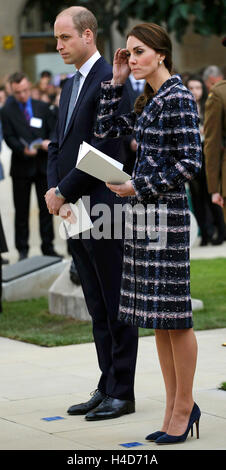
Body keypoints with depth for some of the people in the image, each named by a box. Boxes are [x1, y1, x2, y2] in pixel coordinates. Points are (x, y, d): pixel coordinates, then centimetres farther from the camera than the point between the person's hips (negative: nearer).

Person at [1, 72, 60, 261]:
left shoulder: (42, 107, 8)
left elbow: (54, 130, 7)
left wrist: (49, 142, -15)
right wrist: (24, 150, -25)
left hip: (43, 165, 2)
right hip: (21, 167, -2)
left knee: (46, 208, 7)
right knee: (21, 210, 3)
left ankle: (48, 247, 14)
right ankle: (22, 250, 10)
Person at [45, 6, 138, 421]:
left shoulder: (110, 82, -12)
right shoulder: (70, 86, 17)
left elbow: (103, 149, -18)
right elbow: (58, 145, 17)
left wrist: (64, 192, -13)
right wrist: (54, 189, 1)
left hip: (104, 209, -9)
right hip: (76, 213, 9)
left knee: (117, 307, -1)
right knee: (97, 308, 13)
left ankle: (122, 393, 5)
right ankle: (107, 388, 19)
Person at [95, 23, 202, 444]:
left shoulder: (178, 97, -11)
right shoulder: (147, 100, 15)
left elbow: (190, 163, -14)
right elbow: (105, 129, 17)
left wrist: (141, 188, -12)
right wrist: (116, 82, 12)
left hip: (165, 211, -9)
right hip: (142, 210, 9)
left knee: (173, 313, -2)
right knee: (156, 317, 10)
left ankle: (184, 405, 8)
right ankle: (174, 407, 16)